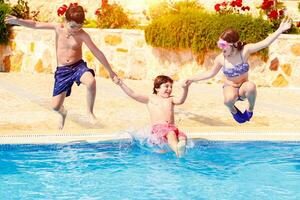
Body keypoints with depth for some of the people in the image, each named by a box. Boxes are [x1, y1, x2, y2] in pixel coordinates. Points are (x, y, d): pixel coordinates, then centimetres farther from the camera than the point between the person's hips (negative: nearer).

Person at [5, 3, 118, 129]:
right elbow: (35, 25, -1)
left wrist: (110, 71, -2)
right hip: (62, 70, 2)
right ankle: (62, 113, 38)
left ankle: (90, 112, -13)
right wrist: (18, 21, -16)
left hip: (78, 66, -2)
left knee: (91, 81, -38)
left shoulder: (82, 35, -9)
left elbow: (97, 52, -6)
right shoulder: (58, 28, -3)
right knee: (55, 106, -4)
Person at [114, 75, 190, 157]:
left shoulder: (171, 99, 24)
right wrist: (121, 84, 5)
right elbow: (133, 94, 12)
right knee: (170, 134, -38)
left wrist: (185, 89, -18)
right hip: (158, 128, -4)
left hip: (172, 128, 4)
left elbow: (180, 100, 2)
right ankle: (177, 150, -66)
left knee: (182, 136, -29)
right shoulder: (150, 99, 17)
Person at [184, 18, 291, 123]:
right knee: (229, 99, -38)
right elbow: (211, 73, 6)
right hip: (230, 87, 0)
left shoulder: (244, 51, -19)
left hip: (243, 87, 0)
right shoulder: (220, 58, -13)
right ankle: (233, 110, 1)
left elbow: (265, 43, -31)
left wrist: (280, 30, -44)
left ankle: (250, 109, -7)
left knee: (251, 86, -39)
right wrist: (192, 79, 5)